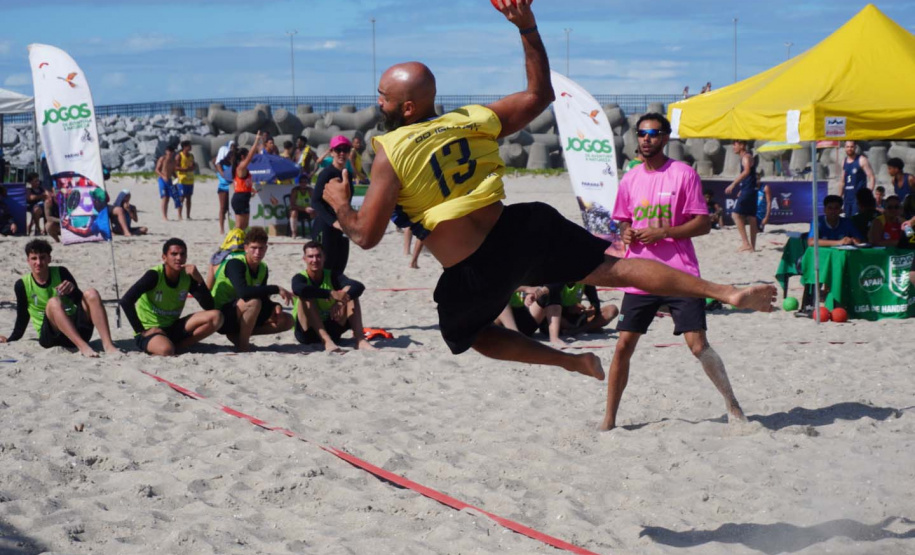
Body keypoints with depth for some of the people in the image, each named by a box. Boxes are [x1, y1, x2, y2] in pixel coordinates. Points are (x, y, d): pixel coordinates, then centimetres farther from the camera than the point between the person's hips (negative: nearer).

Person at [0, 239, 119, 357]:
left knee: (91, 294, -20)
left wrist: (72, 289, -24)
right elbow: (22, 318, 11)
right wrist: (10, 341, 11)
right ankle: (82, 346, -49)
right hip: (50, 336, -3)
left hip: (76, 330, 3)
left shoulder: (61, 273, 4)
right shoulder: (22, 285, 0)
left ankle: (108, 345, -36)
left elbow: (80, 301, -5)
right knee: (54, 302, -31)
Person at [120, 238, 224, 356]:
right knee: (166, 350, -41)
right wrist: (141, 331, -20)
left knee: (215, 317, -14)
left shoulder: (188, 278, -1)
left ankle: (179, 347, -10)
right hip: (149, 330, -6)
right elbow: (126, 301, -21)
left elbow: (209, 306, -8)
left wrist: (199, 280, -20)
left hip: (172, 328, 6)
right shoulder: (154, 276, -16)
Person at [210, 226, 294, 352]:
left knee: (286, 321, 2)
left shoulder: (262, 269, 4)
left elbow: (263, 299, 8)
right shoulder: (235, 264, -21)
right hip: (221, 316, -8)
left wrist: (275, 306, -15)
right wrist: (276, 289, -33)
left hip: (238, 318, 8)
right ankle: (243, 345, -19)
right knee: (253, 302, -37)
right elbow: (243, 292, -37)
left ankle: (238, 335, 0)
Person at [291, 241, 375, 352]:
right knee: (306, 296, -27)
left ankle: (360, 340, -26)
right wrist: (331, 294, -41)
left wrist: (340, 302, -37)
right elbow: (298, 289, -36)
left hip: (330, 329, 3)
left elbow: (359, 287, -18)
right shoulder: (300, 278, -9)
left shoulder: (332, 276, -1)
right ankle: (327, 341, -40)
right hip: (306, 333, -3)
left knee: (350, 291, -10)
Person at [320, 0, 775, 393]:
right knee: (612, 268, 5)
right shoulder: (472, 120, 5)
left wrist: (339, 203, 11)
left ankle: (575, 362, 12)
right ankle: (725, 292, -8)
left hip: (473, 275, -4)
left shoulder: (391, 153, -10)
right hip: (519, 231, 4)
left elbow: (366, 235, -10)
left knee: (469, 332, 25)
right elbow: (539, 94, 19)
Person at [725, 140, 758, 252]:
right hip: (750, 191, 10)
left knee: (736, 214, -14)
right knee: (751, 218, 10)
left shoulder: (746, 157, -11)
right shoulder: (746, 157, 19)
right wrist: (742, 189, 32)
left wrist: (733, 184, -34)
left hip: (748, 191, -10)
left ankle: (746, 243, -20)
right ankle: (752, 246, 14)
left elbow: (746, 171, -29)